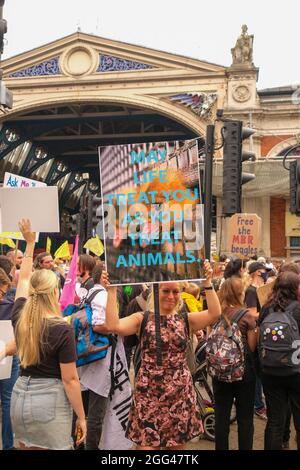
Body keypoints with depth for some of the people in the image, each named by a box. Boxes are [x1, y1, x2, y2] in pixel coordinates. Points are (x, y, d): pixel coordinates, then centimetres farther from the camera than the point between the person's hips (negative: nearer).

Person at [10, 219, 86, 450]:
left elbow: (23, 279, 16)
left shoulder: (19, 317, -1)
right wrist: (81, 417, -4)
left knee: (27, 448, 20)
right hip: (50, 400, -6)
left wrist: (29, 243, 25)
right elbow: (69, 380, -14)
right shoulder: (63, 330, -17)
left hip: (20, 396, 6)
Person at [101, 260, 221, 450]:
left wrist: (208, 282, -18)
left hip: (180, 393, 2)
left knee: (178, 442, 13)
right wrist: (112, 290, -22)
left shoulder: (186, 320, 3)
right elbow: (113, 325, -20)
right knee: (147, 442, 1)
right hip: (149, 393, -2)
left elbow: (215, 313, -13)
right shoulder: (142, 319, -3)